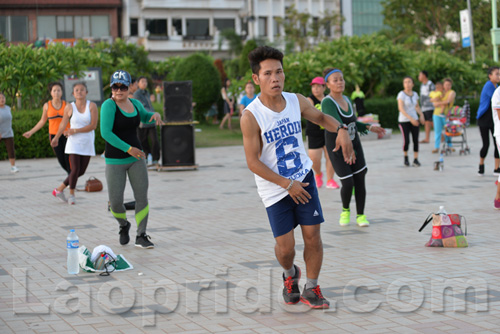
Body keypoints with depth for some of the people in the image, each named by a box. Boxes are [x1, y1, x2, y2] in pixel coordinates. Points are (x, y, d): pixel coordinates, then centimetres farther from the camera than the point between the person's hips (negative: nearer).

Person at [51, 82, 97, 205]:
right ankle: (71, 194, 10)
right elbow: (63, 125, 10)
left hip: (87, 144, 2)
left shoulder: (92, 106, -5)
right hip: (74, 143, -2)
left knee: (81, 171, 5)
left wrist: (75, 131, -14)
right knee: (75, 169, -11)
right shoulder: (69, 108, -3)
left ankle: (60, 189, 22)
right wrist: (56, 138, 19)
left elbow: (93, 125, -12)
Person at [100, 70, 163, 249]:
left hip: (136, 157, 4)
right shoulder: (109, 105, -13)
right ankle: (123, 225, 29)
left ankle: (141, 236, 9)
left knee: (142, 196, -1)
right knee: (115, 202, -3)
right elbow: (105, 132, -22)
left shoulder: (135, 103, 5)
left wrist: (155, 115, 2)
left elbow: (145, 117, 27)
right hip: (115, 160, -4)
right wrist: (128, 149, -25)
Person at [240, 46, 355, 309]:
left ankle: (311, 288, 18)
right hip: (274, 189, -3)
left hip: (303, 178, 3)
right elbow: (253, 162, -17)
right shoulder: (251, 117, -19)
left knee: (312, 235, -2)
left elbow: (320, 117, 16)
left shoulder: (296, 101, -4)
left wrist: (341, 130, -5)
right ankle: (290, 275, 33)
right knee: (285, 246, -2)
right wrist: (287, 184, -18)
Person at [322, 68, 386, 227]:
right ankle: (345, 210, 21)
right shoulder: (327, 102, -18)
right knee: (348, 184, -8)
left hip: (354, 145, 6)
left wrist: (369, 128, 22)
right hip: (337, 148, -6)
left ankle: (361, 216, 18)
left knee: (360, 182, 3)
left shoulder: (346, 100, 6)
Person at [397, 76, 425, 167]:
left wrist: (421, 115, 2)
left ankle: (415, 159, 6)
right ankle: (406, 157, 16)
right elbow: (400, 108, -20)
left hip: (414, 120, 5)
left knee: (415, 140, -2)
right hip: (404, 121, -4)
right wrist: (410, 118, -26)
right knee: (406, 141, -10)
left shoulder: (415, 94, 6)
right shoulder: (401, 94, -12)